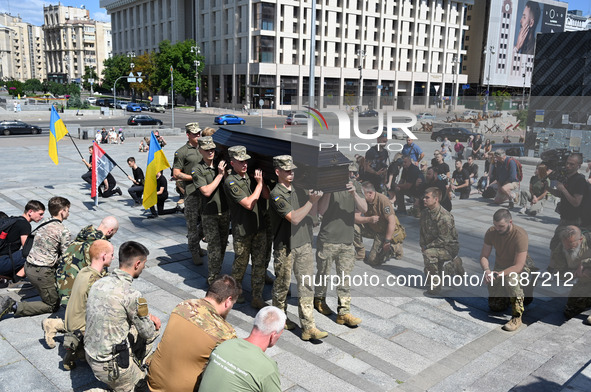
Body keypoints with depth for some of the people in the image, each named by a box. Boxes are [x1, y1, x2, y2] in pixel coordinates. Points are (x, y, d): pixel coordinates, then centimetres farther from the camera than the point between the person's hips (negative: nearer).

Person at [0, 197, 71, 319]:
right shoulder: (63, 231, -15)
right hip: (41, 272, -9)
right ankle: (15, 307, -8)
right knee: (53, 306, 4)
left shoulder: (43, 224, 10)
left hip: (28, 267, 9)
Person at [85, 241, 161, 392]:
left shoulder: (99, 283, -1)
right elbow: (148, 334, -12)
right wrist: (153, 324, 10)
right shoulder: (131, 295, -24)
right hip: (111, 366, -7)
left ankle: (135, 371, 22)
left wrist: (147, 316, 6)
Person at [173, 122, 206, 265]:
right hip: (191, 192, -6)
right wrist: (195, 177, -11)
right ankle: (194, 252, 7)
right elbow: (176, 174, -7)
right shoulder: (181, 152, -4)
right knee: (192, 222, -3)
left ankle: (197, 245, 29)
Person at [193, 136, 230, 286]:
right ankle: (212, 279, 5)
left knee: (222, 244, 13)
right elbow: (206, 191, -19)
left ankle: (217, 272, 30)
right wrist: (219, 175, -19)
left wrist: (225, 173, -13)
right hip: (209, 214, -5)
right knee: (214, 246, -6)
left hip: (225, 211, 5)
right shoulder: (198, 170, -9)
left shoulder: (221, 164, 4)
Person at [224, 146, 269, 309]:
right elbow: (248, 204, -20)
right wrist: (259, 183, -15)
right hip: (242, 230, -6)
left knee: (259, 264, 7)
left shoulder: (250, 177, 10)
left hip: (258, 227, 6)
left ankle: (257, 298, 16)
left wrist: (261, 180, -6)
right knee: (241, 263, 11)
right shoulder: (230, 182, -13)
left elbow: (266, 196, 7)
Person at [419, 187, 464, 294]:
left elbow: (444, 239, -26)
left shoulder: (444, 217, -27)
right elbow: (422, 232, 11)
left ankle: (435, 285, -22)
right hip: (435, 247, 9)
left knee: (429, 253, -36)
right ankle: (455, 263, 39)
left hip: (449, 247, -9)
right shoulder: (425, 213, -1)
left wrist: (427, 247, -21)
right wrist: (422, 245, -4)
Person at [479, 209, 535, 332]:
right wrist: (486, 270, -27)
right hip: (500, 267, 5)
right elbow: (484, 256, -7)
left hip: (520, 268, -4)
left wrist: (499, 274, -38)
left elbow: (518, 266, -30)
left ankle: (517, 317, -25)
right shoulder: (491, 232, -13)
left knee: (510, 278, -41)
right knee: (495, 306, -2)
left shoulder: (520, 235, -28)